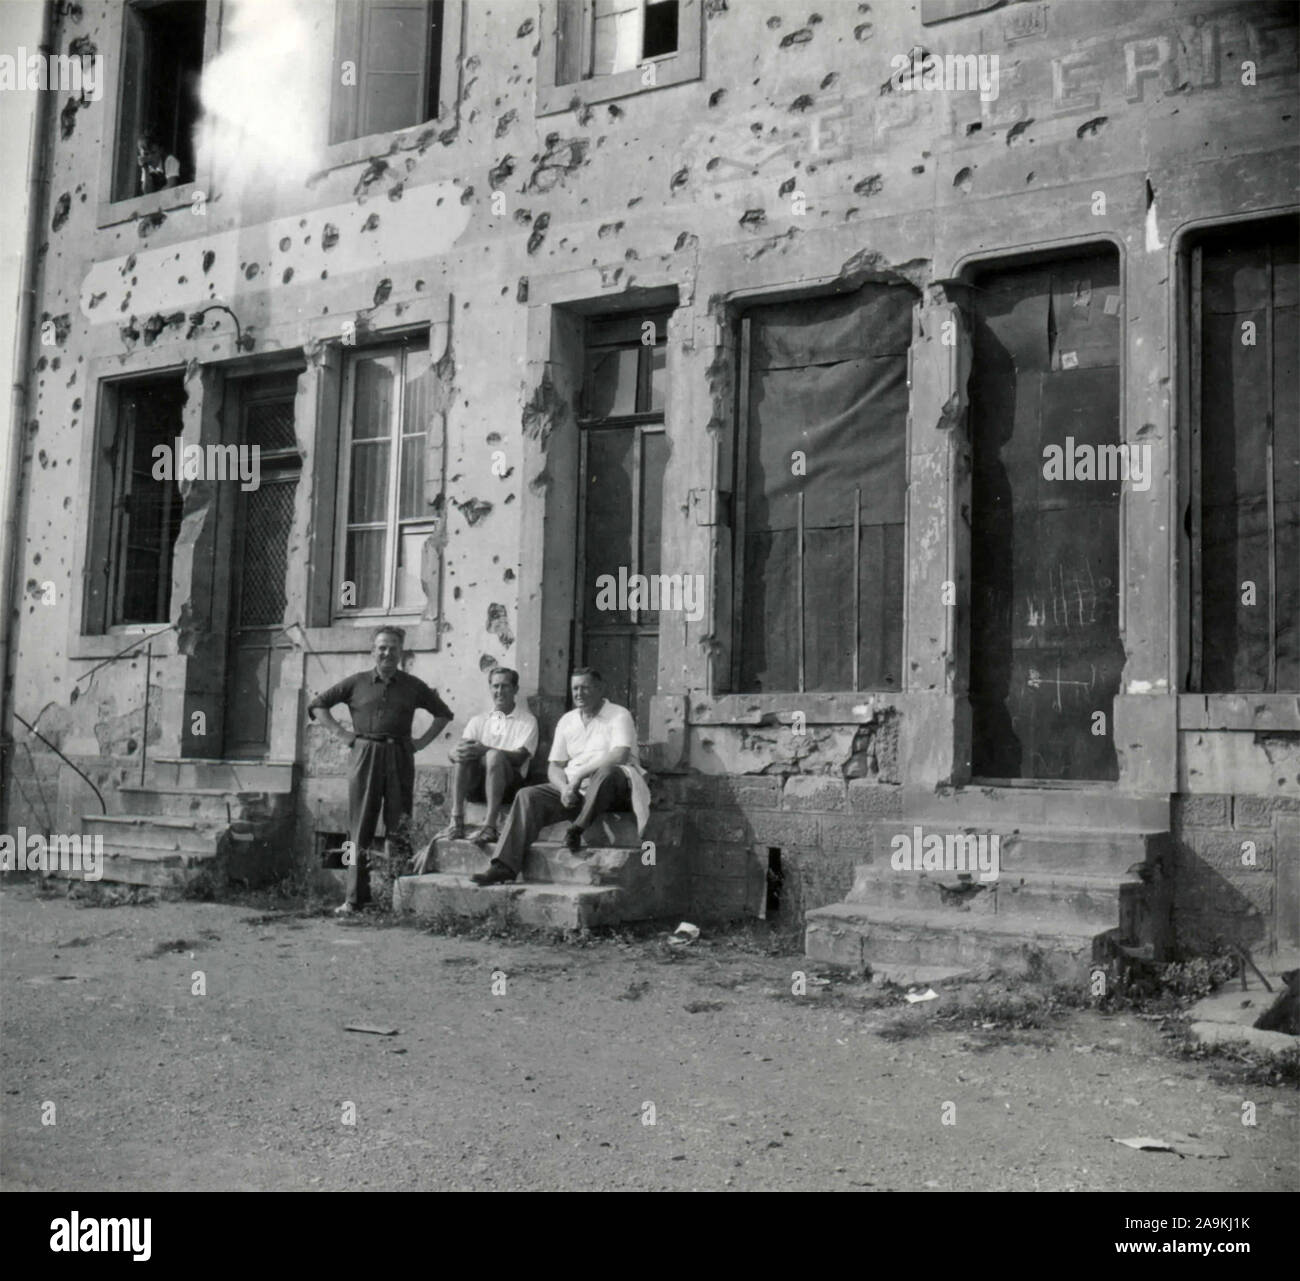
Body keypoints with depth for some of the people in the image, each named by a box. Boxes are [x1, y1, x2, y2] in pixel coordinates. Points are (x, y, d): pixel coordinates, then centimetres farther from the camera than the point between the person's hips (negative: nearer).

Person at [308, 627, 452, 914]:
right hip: (364, 758, 0)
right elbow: (317, 705, 13)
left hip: (400, 759, 1)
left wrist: (422, 741, 8)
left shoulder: (412, 686, 10)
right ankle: (354, 899, 3)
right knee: (360, 829, -1)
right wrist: (340, 733, 3)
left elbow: (443, 713, 20)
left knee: (399, 830, 1)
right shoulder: (356, 683, 8)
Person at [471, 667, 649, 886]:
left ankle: (577, 829, -31)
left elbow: (620, 755, -17)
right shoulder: (567, 721, 17)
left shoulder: (619, 715, 0)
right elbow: (554, 767, 13)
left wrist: (579, 775, -19)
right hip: (574, 791, 5)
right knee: (528, 796, -17)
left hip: (614, 788, -5)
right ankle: (504, 866, -26)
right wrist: (564, 788, -10)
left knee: (607, 771, -39)